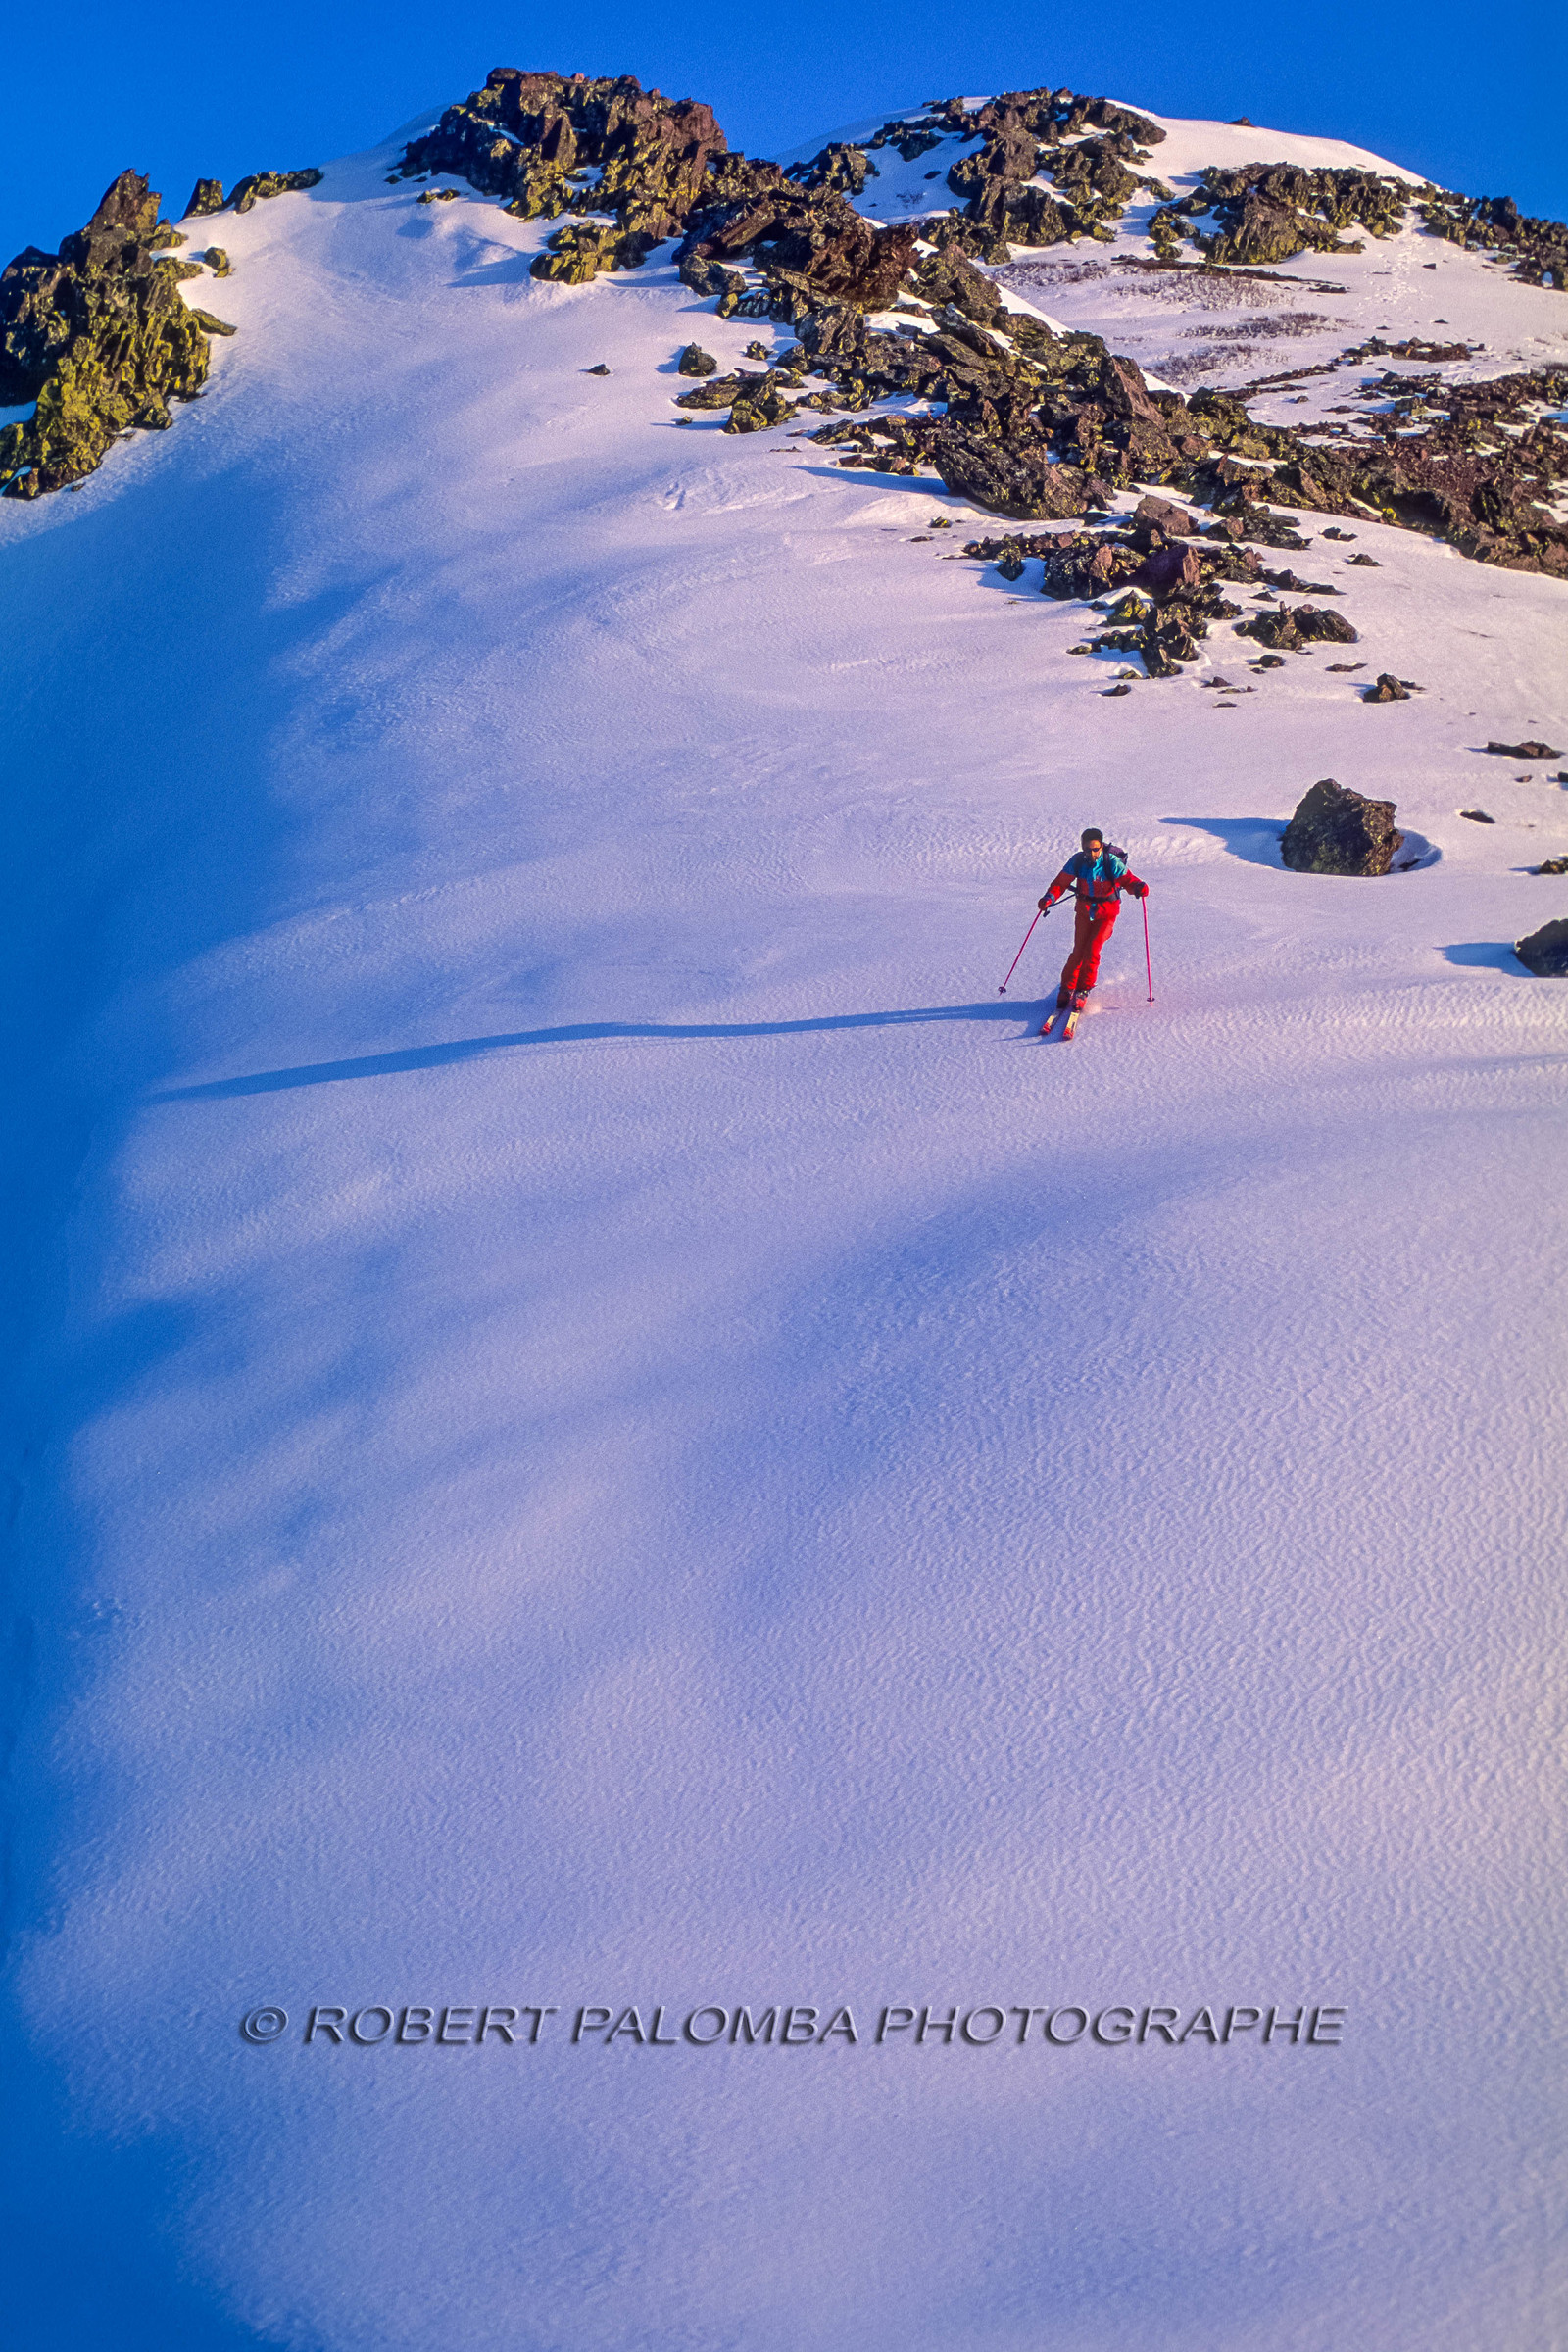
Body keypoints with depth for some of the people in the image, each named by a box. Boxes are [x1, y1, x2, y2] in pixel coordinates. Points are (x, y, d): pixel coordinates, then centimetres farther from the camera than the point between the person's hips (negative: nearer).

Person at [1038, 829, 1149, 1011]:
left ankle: (1083, 990, 1)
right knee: (1078, 952, -1)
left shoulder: (1112, 862, -17)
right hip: (1084, 911, 3)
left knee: (1091, 951, -14)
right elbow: (1061, 882, -5)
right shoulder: (1077, 861, -10)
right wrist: (1050, 897, -23)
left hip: (1106, 914, -2)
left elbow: (1127, 879, -18)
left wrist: (1138, 887, -40)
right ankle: (1066, 989, 15)